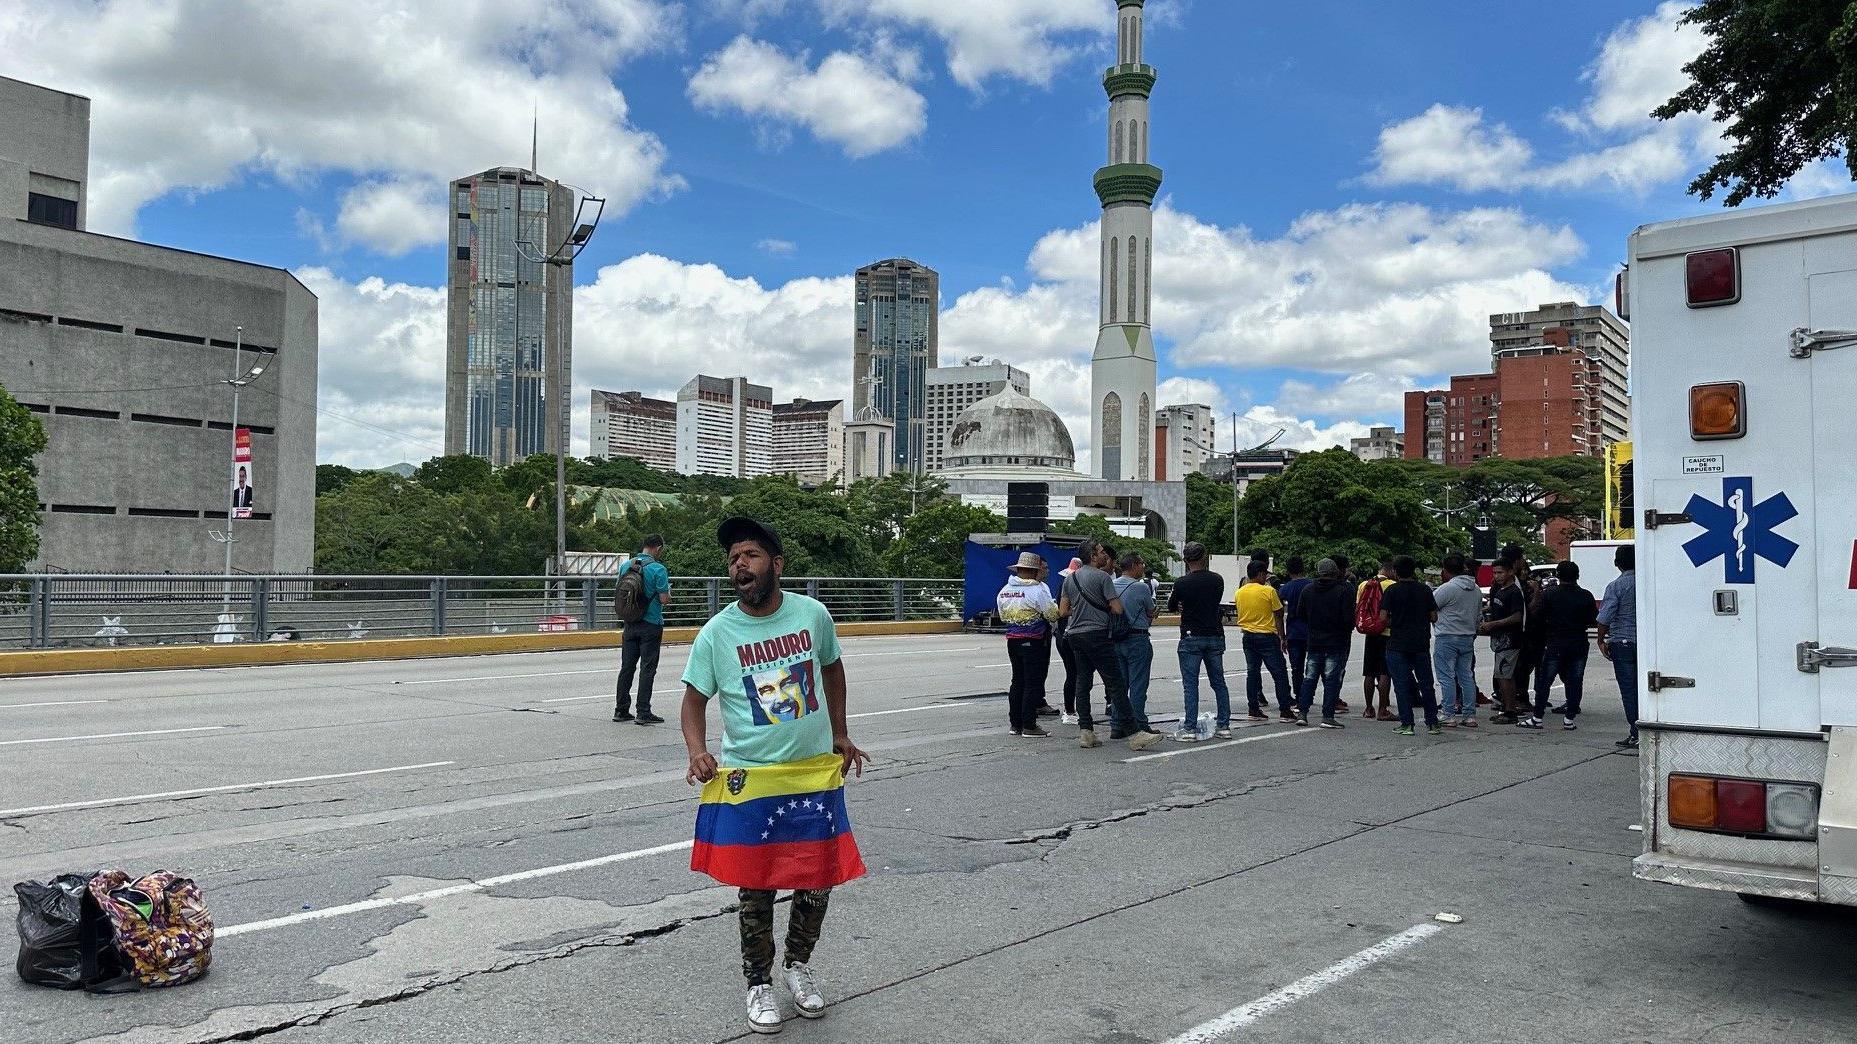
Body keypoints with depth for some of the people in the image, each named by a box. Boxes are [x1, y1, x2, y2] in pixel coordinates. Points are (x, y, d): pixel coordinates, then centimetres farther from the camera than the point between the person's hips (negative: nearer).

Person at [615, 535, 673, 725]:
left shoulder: (625, 565, 6)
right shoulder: (658, 569, -14)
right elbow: (665, 600, -14)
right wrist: (667, 590, 6)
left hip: (630, 623, 6)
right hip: (651, 625, -6)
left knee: (627, 666, 11)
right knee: (647, 669, -1)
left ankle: (621, 710, 15)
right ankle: (643, 713, -1)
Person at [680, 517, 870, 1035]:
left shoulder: (813, 614, -5)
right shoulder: (716, 634, -10)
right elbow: (694, 699, -1)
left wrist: (840, 735, 14)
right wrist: (697, 750, -20)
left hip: (816, 773, 2)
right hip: (750, 780, -2)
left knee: (818, 880, 11)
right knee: (756, 889, 7)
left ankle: (798, 964, 37)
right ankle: (759, 983, 29)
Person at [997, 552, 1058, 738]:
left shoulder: (1004, 590, 8)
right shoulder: (1038, 589, -14)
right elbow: (1053, 615, -11)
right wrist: (1053, 604, 9)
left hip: (1012, 639, 7)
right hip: (1034, 641, -7)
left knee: (1018, 682, 14)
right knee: (1033, 683, -1)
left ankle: (1016, 724, 17)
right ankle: (1029, 726, -2)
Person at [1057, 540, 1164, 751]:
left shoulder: (1070, 578, 13)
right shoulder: (1103, 577, -8)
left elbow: (1063, 611, 13)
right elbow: (1117, 609, -11)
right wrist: (1104, 607, 9)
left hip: (1075, 635, 7)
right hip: (1097, 634, -7)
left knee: (1082, 682, 10)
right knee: (1115, 683, -8)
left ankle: (1085, 732, 7)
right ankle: (1134, 733, -11)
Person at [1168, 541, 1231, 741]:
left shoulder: (1182, 583, -11)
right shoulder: (1217, 580, 1)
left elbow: (1172, 607, 4)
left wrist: (1171, 599, 25)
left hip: (1191, 637, -4)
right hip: (1215, 636, 4)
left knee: (1190, 685, -1)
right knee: (1218, 682, 11)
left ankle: (1190, 729, -3)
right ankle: (1224, 726, 14)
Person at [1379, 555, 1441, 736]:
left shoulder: (1392, 590, -7)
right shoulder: (1425, 590, 2)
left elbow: (1383, 618, -12)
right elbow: (1434, 617, 3)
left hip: (1397, 645, -3)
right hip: (1421, 644, 3)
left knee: (1402, 686, 2)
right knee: (1426, 684, 12)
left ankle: (1406, 724, 0)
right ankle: (1432, 723, 13)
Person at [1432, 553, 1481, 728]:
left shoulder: (1447, 588, -16)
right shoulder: (1476, 590, 10)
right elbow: (1479, 616, 18)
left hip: (1447, 638, -7)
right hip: (1468, 637, 7)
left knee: (1447, 677, -2)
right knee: (1466, 676, 11)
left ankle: (1450, 715, -3)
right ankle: (1470, 715, 11)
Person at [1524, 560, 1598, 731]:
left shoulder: (1548, 594, -6)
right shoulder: (1586, 596, 0)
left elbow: (1540, 618, -5)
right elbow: (1593, 620, 5)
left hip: (1554, 644, -2)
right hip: (1579, 645, 2)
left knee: (1544, 681, 3)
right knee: (1575, 682, 8)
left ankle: (1537, 718, 3)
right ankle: (1569, 718, 7)